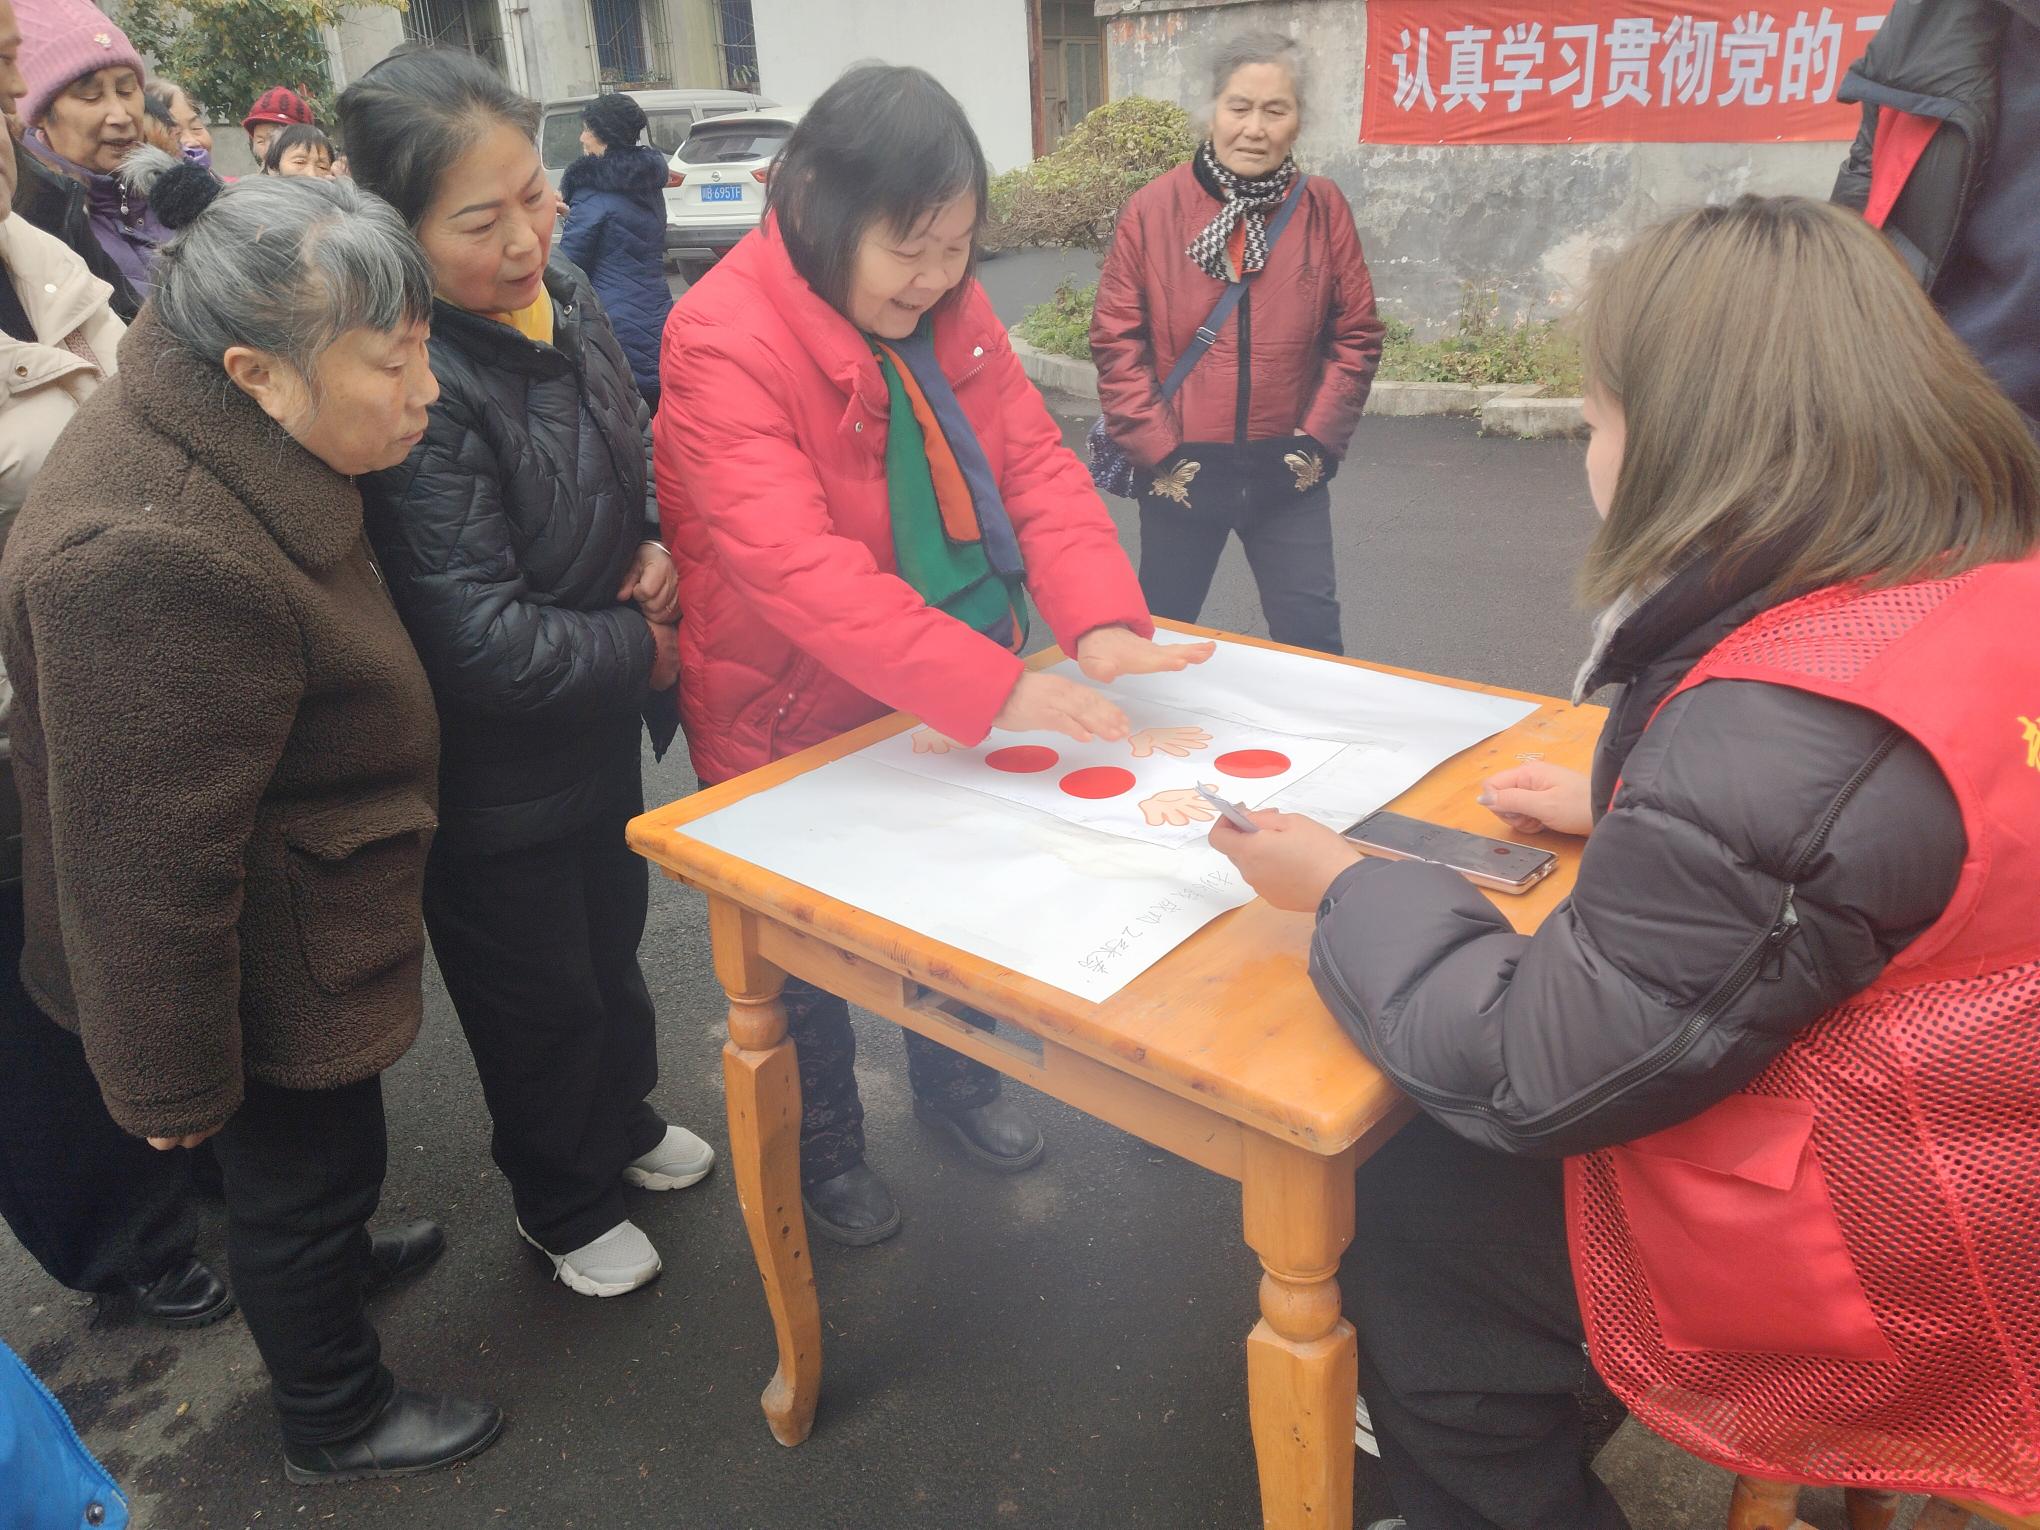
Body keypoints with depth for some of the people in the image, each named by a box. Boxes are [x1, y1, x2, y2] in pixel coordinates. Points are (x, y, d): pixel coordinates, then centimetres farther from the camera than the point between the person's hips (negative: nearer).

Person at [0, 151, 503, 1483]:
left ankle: (334, 1258, 59)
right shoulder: (152, 560, -35)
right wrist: (170, 1082, -17)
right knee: (307, 1159, 14)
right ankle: (339, 1422, 41)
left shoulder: (230, 440, -3)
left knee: (318, 1143, 30)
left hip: (300, 914, 9)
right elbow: (148, 863, -28)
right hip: (261, 967, -8)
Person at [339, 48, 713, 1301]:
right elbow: (483, 643, -32)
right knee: (540, 997, 15)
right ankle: (565, 1207, 43)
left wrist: (658, 544, -9)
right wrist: (649, 647, -18)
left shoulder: (563, 294, -7)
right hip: (492, 781, -7)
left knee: (613, 932, 28)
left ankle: (623, 1121, 56)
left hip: (600, 726, 8)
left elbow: (635, 451, 11)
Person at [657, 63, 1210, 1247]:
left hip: (956, 698, 6)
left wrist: (1103, 622, -25)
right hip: (801, 725, -6)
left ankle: (956, 1085, 52)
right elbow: (802, 569, -36)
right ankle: (826, 1150, 42)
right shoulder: (726, 344, -25)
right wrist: (998, 689, -41)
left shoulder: (947, 305, -5)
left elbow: (1035, 463, -8)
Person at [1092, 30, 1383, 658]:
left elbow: (1356, 335, 4)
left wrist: (1317, 441, -4)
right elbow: (1116, 340, -5)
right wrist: (1157, 452, -9)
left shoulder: (1323, 208, 0)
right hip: (1180, 472, -1)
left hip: (1286, 472, 1)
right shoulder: (1153, 208, -5)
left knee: (1311, 640, 7)